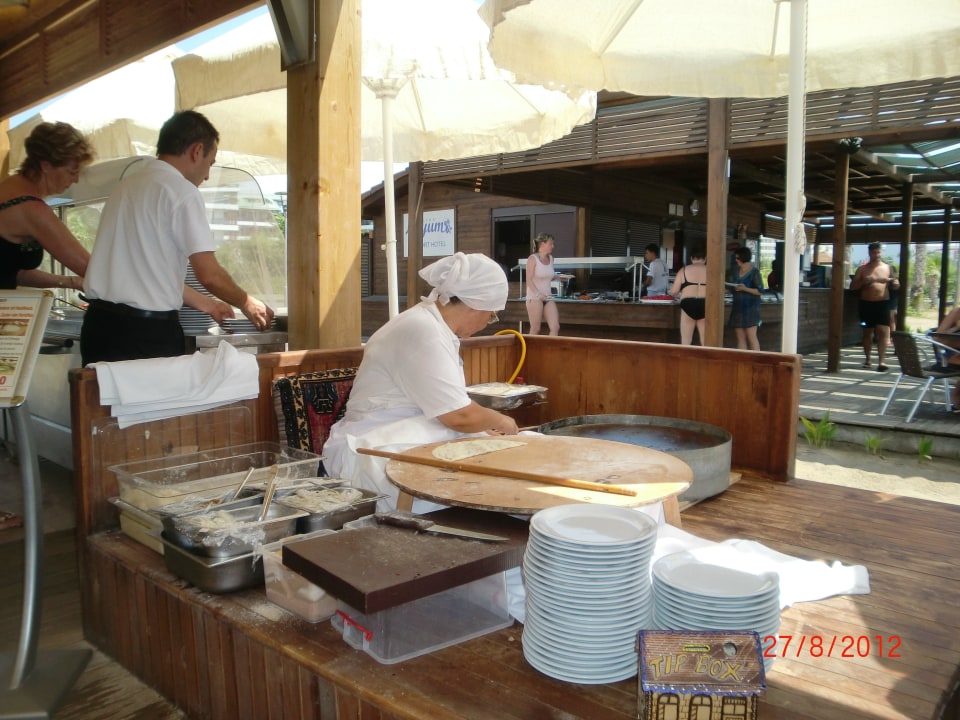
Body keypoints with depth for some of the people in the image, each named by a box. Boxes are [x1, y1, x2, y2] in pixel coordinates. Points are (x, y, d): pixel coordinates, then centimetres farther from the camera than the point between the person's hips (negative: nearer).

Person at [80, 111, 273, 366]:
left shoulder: (128, 185, 15)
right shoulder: (182, 190, -9)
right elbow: (209, 274, -12)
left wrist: (204, 303, 28)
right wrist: (247, 303, 6)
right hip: (148, 332, -8)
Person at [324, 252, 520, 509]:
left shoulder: (434, 324, 11)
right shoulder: (423, 332, -20)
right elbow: (460, 416, -20)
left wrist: (488, 425, 27)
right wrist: (501, 421, -3)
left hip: (414, 442, 10)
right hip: (380, 455, -10)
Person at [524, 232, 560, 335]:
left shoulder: (550, 258, 11)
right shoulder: (533, 259, -7)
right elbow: (529, 280, -12)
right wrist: (539, 295, -19)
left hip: (548, 297, 6)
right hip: (535, 297, -6)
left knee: (555, 327, -5)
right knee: (535, 330, -2)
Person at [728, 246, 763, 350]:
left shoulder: (754, 272, -7)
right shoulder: (736, 271, 12)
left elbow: (760, 291, -10)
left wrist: (744, 289, -19)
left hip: (750, 308, -6)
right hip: (738, 307, 6)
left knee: (751, 336, -9)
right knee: (740, 337, 5)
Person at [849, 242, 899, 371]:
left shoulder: (888, 268, 9)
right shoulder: (863, 269, 8)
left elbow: (897, 286, 9)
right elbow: (852, 286, 5)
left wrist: (890, 281, -13)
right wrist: (864, 282, -13)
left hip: (883, 304, -1)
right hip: (867, 304, 1)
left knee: (883, 332, -12)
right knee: (867, 333, 9)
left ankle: (881, 362, -15)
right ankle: (867, 359, 21)